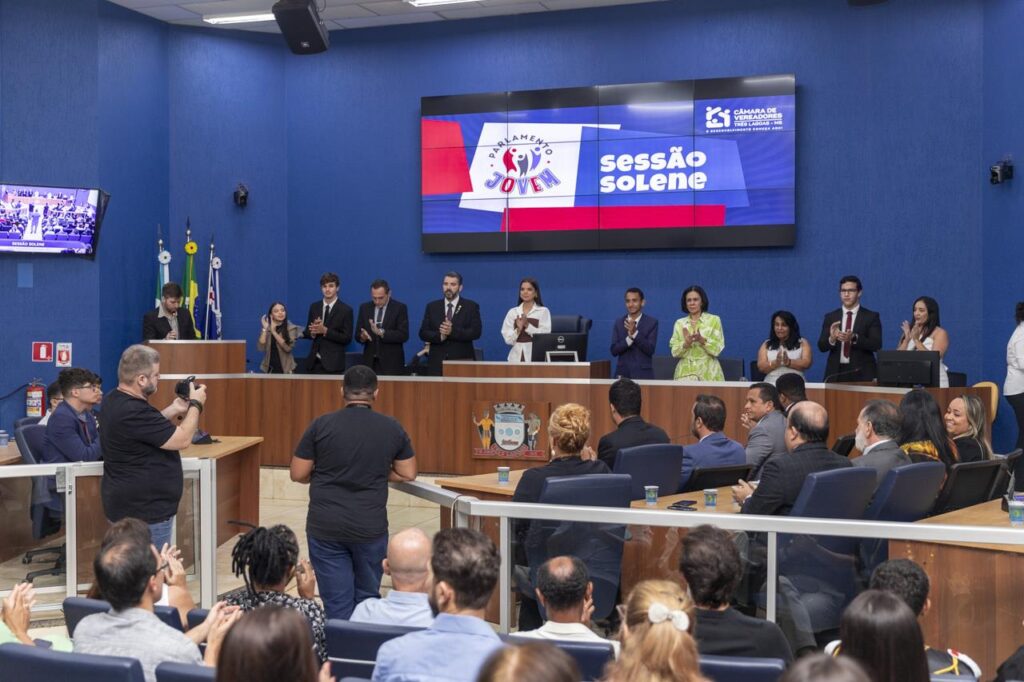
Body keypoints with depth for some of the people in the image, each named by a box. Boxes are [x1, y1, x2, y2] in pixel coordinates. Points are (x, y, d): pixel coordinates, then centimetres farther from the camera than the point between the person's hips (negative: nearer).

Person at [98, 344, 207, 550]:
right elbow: (182, 439, -20)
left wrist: (174, 410, 9)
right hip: (144, 511, -11)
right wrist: (196, 404, -5)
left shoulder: (113, 401, 6)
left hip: (129, 504, 11)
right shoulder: (133, 412, -26)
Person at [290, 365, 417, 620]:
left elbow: (298, 474, -1)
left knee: (337, 604, 4)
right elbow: (407, 474, 7)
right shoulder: (392, 428, -1)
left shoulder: (322, 425, -5)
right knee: (367, 597, 16)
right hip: (371, 527, 1)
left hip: (326, 526, -1)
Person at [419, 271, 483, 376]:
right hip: (437, 361, 2)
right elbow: (423, 333, 6)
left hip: (462, 361, -2)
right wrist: (439, 336, -14)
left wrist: (452, 331, -19)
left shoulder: (471, 306, 5)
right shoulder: (432, 307, 12)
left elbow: (476, 332, -7)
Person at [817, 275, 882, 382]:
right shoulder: (830, 317, 10)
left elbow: (876, 344, -8)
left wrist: (854, 338, -24)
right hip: (835, 373, 2)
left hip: (862, 373, -2)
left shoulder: (871, 316, 4)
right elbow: (821, 346, 3)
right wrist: (831, 339, -20)